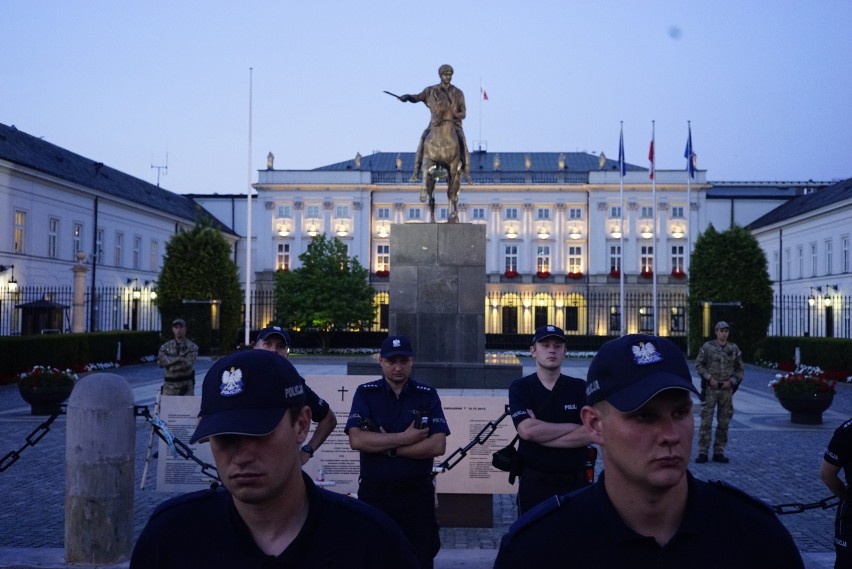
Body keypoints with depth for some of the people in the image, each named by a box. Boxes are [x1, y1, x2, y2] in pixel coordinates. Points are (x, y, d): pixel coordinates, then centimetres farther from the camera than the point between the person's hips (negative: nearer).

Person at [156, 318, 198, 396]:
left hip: (186, 385, -2)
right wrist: (179, 358, -13)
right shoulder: (165, 346, 8)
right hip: (169, 384, 2)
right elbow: (160, 361, -8)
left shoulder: (191, 346, 0)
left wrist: (170, 360, -9)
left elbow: (188, 362, -15)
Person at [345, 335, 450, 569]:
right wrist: (405, 438, -16)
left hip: (417, 493, 0)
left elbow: (438, 445, -10)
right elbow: (356, 440, -14)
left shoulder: (427, 395, 1)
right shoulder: (365, 393, 0)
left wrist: (387, 448, -13)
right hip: (374, 493, 0)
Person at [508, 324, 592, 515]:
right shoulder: (520, 387, 2)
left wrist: (540, 432, -12)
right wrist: (574, 427, -8)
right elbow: (526, 430, -14)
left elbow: (590, 433, -8)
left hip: (575, 482, 1)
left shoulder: (580, 388, 5)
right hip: (534, 482, -1)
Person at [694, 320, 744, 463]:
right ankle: (702, 452, 0)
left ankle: (719, 452, 14)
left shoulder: (734, 349, 7)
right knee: (706, 421, -4)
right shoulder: (707, 347, -1)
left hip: (726, 389, 3)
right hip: (710, 388, -3)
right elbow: (698, 364, 0)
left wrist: (731, 381, -4)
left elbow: (739, 369, 10)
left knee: (724, 422, 5)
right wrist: (709, 378, -10)